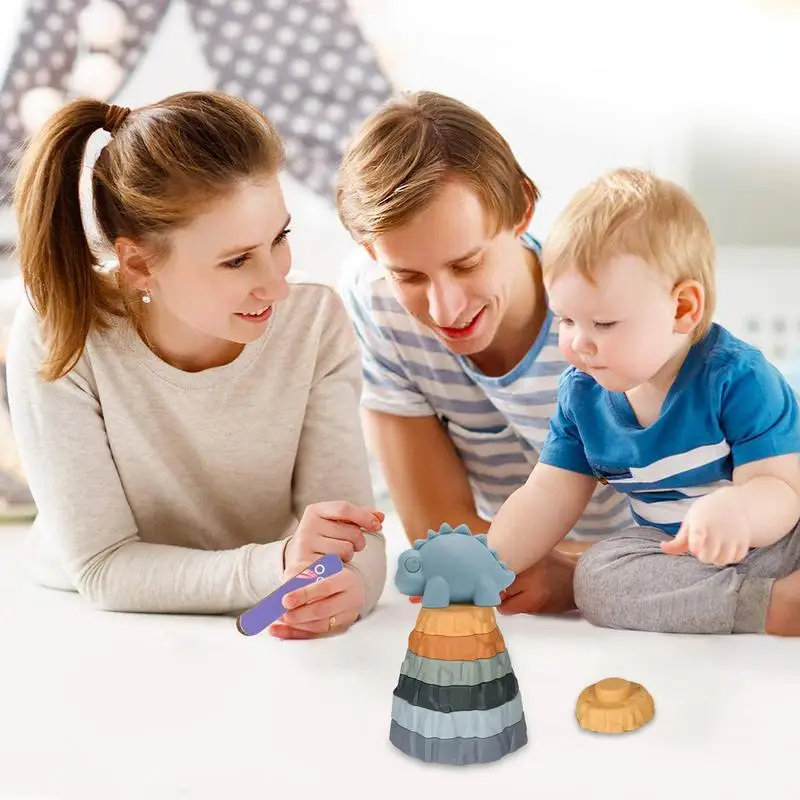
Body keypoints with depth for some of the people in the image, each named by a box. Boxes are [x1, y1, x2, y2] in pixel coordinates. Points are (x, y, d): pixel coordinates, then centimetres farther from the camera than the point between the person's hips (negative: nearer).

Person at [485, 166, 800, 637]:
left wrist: (733, 508, -47)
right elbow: (548, 499, 0)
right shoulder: (582, 393, -2)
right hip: (679, 556, 6)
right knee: (596, 577, -27)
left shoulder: (737, 378, -19)